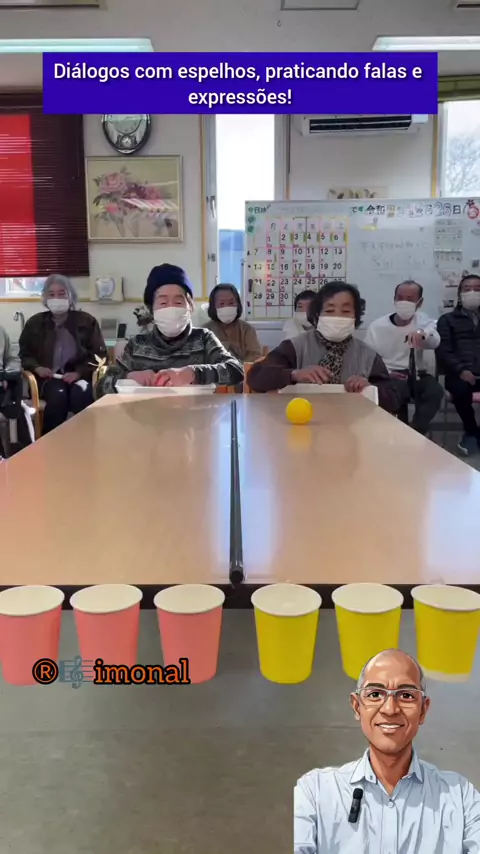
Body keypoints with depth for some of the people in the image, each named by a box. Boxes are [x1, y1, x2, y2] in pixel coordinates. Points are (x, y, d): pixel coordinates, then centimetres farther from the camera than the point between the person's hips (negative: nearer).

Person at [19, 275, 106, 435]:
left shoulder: (86, 321, 9)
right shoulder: (35, 322, 14)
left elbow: (99, 354, 4)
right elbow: (24, 354, 17)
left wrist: (79, 372, -13)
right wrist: (37, 368, -7)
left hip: (80, 376, 0)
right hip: (48, 377, 0)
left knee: (81, 393, -36)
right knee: (58, 395, -35)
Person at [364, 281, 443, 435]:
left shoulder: (423, 320, 4)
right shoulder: (377, 327, 1)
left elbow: (435, 342, -19)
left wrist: (422, 334, -43)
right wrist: (386, 372, -18)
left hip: (417, 374, 2)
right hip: (390, 376, -2)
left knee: (435, 391, -28)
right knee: (398, 392, -34)